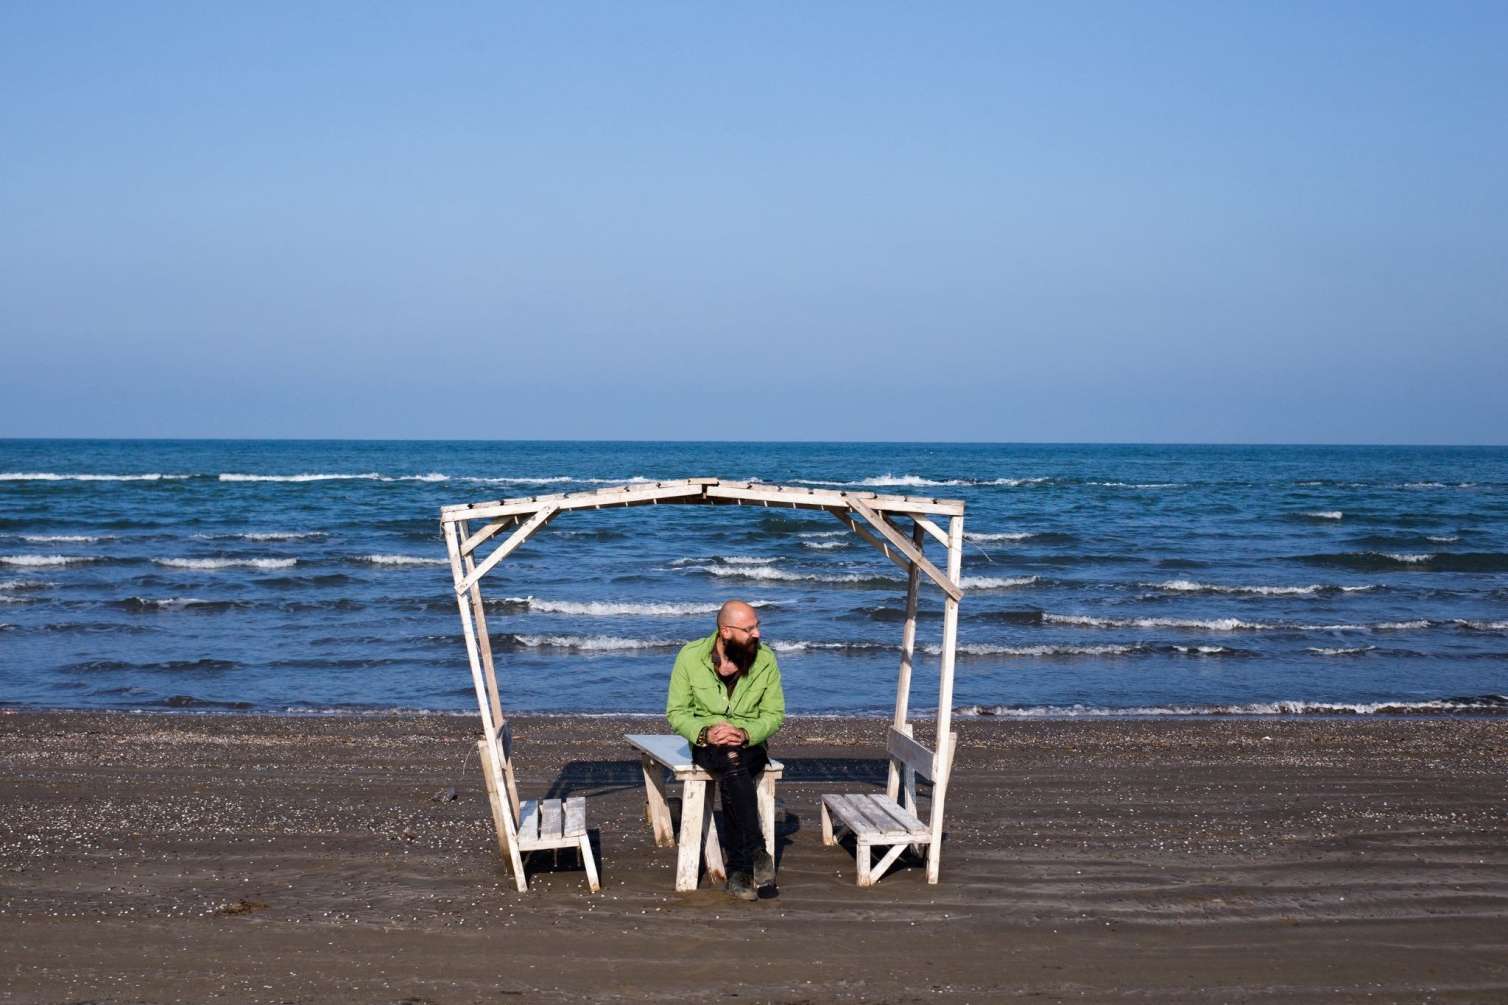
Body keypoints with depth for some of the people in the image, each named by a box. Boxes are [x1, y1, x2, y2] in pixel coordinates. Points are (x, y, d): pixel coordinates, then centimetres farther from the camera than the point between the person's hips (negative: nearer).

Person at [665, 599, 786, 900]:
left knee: (731, 781, -35)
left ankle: (738, 868, -30)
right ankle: (757, 853, -37)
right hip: (706, 746, -1)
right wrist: (705, 732, -22)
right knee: (733, 764, -37)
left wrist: (745, 734, -20)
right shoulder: (690, 656, -8)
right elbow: (676, 712, -3)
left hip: (750, 744, 1)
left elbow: (774, 713, 0)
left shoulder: (765, 660, -5)